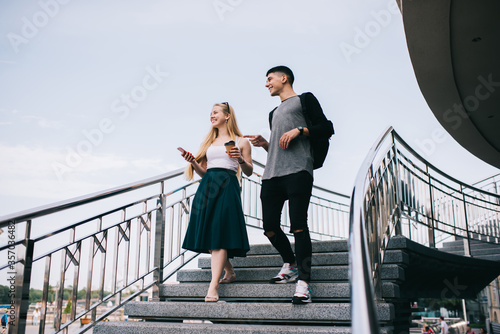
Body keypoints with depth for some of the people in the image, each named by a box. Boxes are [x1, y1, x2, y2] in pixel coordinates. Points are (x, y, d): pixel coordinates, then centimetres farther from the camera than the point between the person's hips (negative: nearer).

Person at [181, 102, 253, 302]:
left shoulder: (240, 142, 10)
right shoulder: (209, 142, 22)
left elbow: (248, 172, 8)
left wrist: (241, 160, -11)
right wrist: (193, 162, 2)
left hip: (227, 187, -5)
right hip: (208, 186, 5)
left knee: (219, 234, -14)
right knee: (209, 233, 2)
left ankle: (213, 286, -16)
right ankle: (229, 272, 23)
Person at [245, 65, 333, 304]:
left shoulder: (304, 100, 13)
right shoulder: (274, 113, 32)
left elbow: (326, 129, 3)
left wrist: (299, 130, -9)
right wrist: (263, 143, 13)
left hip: (297, 171, -7)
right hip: (272, 175, 7)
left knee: (298, 226, -14)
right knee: (270, 227, 1)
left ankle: (303, 281, -12)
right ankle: (290, 264, 23)